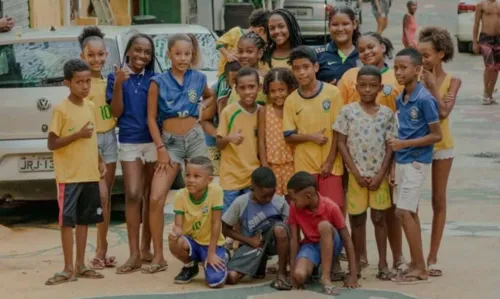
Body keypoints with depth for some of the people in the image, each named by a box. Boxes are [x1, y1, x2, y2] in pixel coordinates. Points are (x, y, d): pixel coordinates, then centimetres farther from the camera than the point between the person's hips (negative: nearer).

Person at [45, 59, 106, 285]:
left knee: (84, 219, 11)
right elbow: (51, 144, -13)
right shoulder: (61, 109, -12)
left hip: (90, 174, 6)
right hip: (69, 176, -6)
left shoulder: (90, 106, 8)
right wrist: (78, 135, -20)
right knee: (67, 220, -3)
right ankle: (69, 269, 2)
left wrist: (100, 161, 9)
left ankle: (80, 265, 19)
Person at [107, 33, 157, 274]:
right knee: (133, 195, -10)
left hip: (154, 141, 2)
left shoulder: (153, 78, 4)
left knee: (151, 196, 7)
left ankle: (146, 248, 18)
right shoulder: (117, 77, 1)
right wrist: (118, 84, -17)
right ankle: (134, 254, -10)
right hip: (129, 142, -2)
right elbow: (116, 112, -5)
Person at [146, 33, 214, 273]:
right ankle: (158, 257, -3)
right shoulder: (159, 82, -2)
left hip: (195, 138, 2)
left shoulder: (198, 78, 5)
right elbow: (151, 118, -1)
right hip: (170, 141, -2)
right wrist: (161, 149, -7)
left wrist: (203, 109, 6)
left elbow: (211, 97, 27)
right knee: (156, 199, -11)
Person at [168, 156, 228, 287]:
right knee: (174, 244, -33)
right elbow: (178, 225, -16)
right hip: (191, 241, 2)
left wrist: (211, 253, -15)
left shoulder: (215, 191, -23)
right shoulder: (180, 195, -15)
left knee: (216, 282, -23)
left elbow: (215, 223, -18)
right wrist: (175, 232, -42)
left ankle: (222, 258, 16)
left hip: (211, 243, -2)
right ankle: (190, 266, 5)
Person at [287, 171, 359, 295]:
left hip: (331, 244, -2)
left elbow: (347, 239, -18)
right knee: (299, 275, -32)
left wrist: (353, 274, -20)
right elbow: (294, 239, -10)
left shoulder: (331, 207, -23)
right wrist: (292, 270, -15)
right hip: (310, 245, 2)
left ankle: (326, 276, -31)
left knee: (324, 225, -38)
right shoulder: (294, 208, -14)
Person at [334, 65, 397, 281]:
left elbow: (390, 146, 2)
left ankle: (383, 263, 12)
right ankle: (357, 263, 14)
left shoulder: (386, 114, 1)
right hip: (357, 174, -1)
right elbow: (341, 143, -2)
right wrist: (356, 173, -8)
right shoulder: (348, 111, -2)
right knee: (357, 219, 6)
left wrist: (381, 175, -7)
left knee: (379, 218, 5)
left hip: (379, 175, 1)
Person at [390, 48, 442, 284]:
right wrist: (394, 165, 8)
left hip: (416, 161, -8)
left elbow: (436, 135, -14)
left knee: (404, 212, -9)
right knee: (410, 213, 10)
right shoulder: (401, 100, 8)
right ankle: (416, 264, 16)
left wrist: (404, 144, -17)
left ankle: (420, 268, -3)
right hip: (402, 161, 8)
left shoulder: (424, 99, -15)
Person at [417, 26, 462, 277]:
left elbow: (444, 112, -19)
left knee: (439, 201, 6)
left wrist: (432, 86, -18)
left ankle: (432, 257, 14)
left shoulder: (452, 82, -4)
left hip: (441, 145, 0)